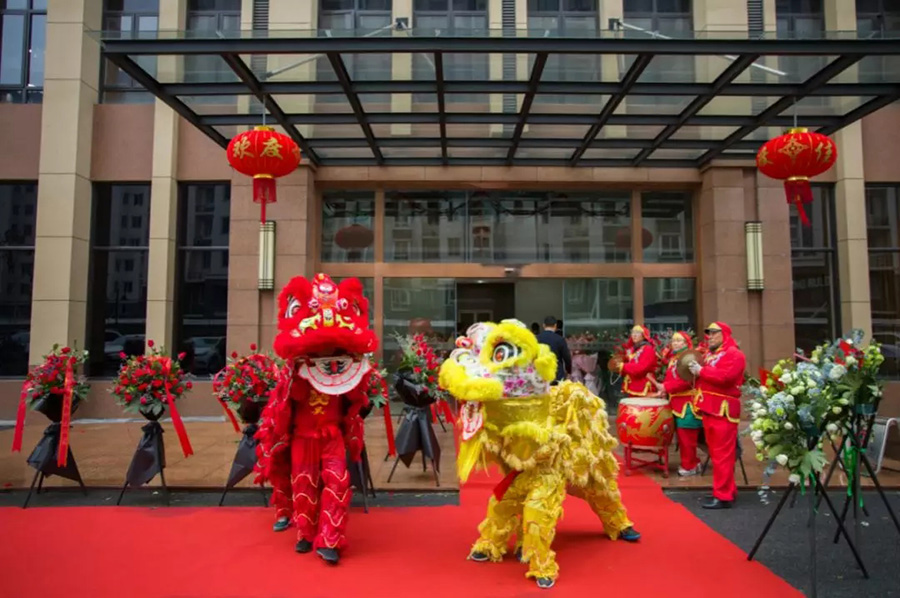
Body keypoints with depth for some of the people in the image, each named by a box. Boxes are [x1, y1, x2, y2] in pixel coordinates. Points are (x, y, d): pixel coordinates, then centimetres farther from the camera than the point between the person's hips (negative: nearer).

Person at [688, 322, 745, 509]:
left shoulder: (734, 354, -7)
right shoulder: (709, 355, 21)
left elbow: (725, 376, -22)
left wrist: (701, 370, -14)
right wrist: (696, 371, 5)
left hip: (723, 410, -9)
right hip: (709, 409, 9)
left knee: (722, 455, -7)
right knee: (716, 453, 12)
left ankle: (723, 496, -3)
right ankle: (728, 490, 21)